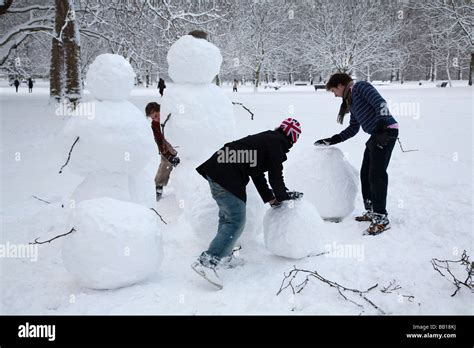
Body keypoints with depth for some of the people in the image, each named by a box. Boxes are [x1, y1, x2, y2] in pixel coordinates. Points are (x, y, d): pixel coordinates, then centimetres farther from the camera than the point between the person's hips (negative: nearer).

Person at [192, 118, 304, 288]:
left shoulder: (266, 139, 24)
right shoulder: (277, 143, -3)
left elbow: (257, 174, 29)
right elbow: (275, 176, -2)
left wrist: (270, 198, 33)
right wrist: (283, 195, 16)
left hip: (215, 170, 10)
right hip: (227, 176, -10)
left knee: (227, 217, 21)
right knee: (236, 222, -9)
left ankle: (223, 257, 30)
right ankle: (207, 261, -16)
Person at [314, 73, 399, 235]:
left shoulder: (360, 87, -6)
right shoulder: (351, 101, 20)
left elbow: (380, 103, -18)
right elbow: (352, 129, 23)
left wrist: (381, 126, -27)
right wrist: (331, 141, 22)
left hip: (386, 131, -10)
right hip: (376, 135, 10)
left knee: (377, 174, -12)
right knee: (366, 174, 12)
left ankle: (381, 218, -8)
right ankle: (372, 211, 21)